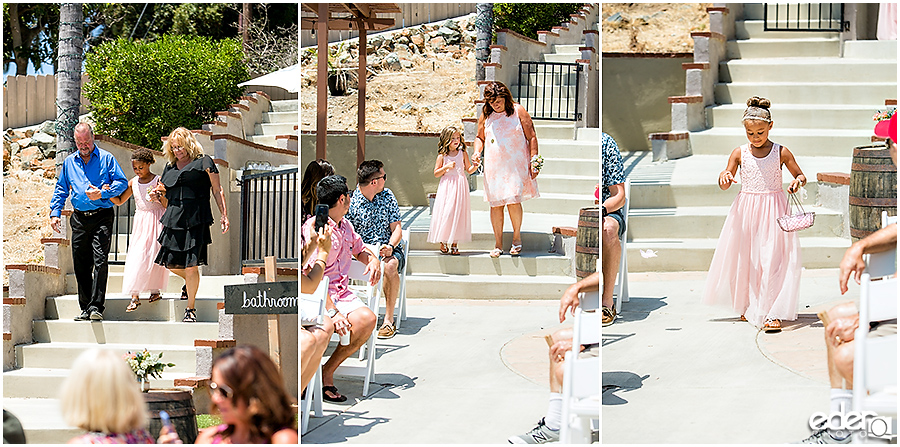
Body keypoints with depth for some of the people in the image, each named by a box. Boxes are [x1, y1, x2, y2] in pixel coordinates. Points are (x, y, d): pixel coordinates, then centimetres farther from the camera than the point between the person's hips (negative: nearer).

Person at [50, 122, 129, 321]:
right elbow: (61, 190, 20)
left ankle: (96, 306, -16)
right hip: (79, 219, 5)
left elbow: (122, 182, -1)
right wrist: (55, 213, 8)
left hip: (102, 217, -5)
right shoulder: (69, 162, 16)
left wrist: (102, 194, -14)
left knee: (100, 260, -15)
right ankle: (85, 307, 12)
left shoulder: (106, 158, 3)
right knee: (81, 265, 5)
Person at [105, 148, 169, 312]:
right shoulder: (133, 183, 7)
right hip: (140, 223, 3)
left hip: (156, 221, -3)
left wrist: (158, 198, -24)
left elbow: (167, 205, -5)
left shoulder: (158, 181, -5)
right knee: (136, 257, -7)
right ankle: (135, 296, -11)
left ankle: (155, 290, 15)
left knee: (154, 255, -1)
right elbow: (120, 201, 16)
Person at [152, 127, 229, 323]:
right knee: (171, 264, 6)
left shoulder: (204, 162, 2)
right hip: (173, 219, 6)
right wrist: (157, 195, 7)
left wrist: (224, 215, -3)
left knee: (191, 267, -9)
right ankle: (189, 282, 40)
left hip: (195, 220, -6)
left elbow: (217, 191, 3)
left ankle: (190, 308, 5)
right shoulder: (170, 168, 17)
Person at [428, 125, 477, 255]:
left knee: (458, 214, 0)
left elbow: (468, 170, 13)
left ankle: (454, 244, 6)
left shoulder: (463, 154, 7)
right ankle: (442, 243, 8)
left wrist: (475, 166, -7)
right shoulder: (442, 156, 1)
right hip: (446, 187, -2)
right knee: (445, 215, -6)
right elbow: (436, 173, 3)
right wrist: (446, 167, -12)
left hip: (460, 187, 2)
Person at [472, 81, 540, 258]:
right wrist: (477, 152, 2)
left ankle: (517, 237, 6)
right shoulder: (485, 116, 9)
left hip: (516, 165, -3)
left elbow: (532, 137, 2)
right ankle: (498, 244, 9)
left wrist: (533, 162, -3)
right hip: (493, 167, 3)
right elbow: (480, 137, 22)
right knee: (495, 204, 0)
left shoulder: (518, 111, 0)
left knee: (513, 200, -15)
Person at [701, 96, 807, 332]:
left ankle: (772, 313, -11)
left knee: (773, 258, -11)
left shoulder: (781, 153, -1)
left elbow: (800, 175, 8)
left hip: (774, 210, -2)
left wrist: (798, 182, -16)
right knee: (746, 258, 8)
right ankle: (748, 307, 28)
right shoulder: (740, 153, 2)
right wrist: (725, 177, -21)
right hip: (746, 210, 2)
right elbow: (724, 184, 3)